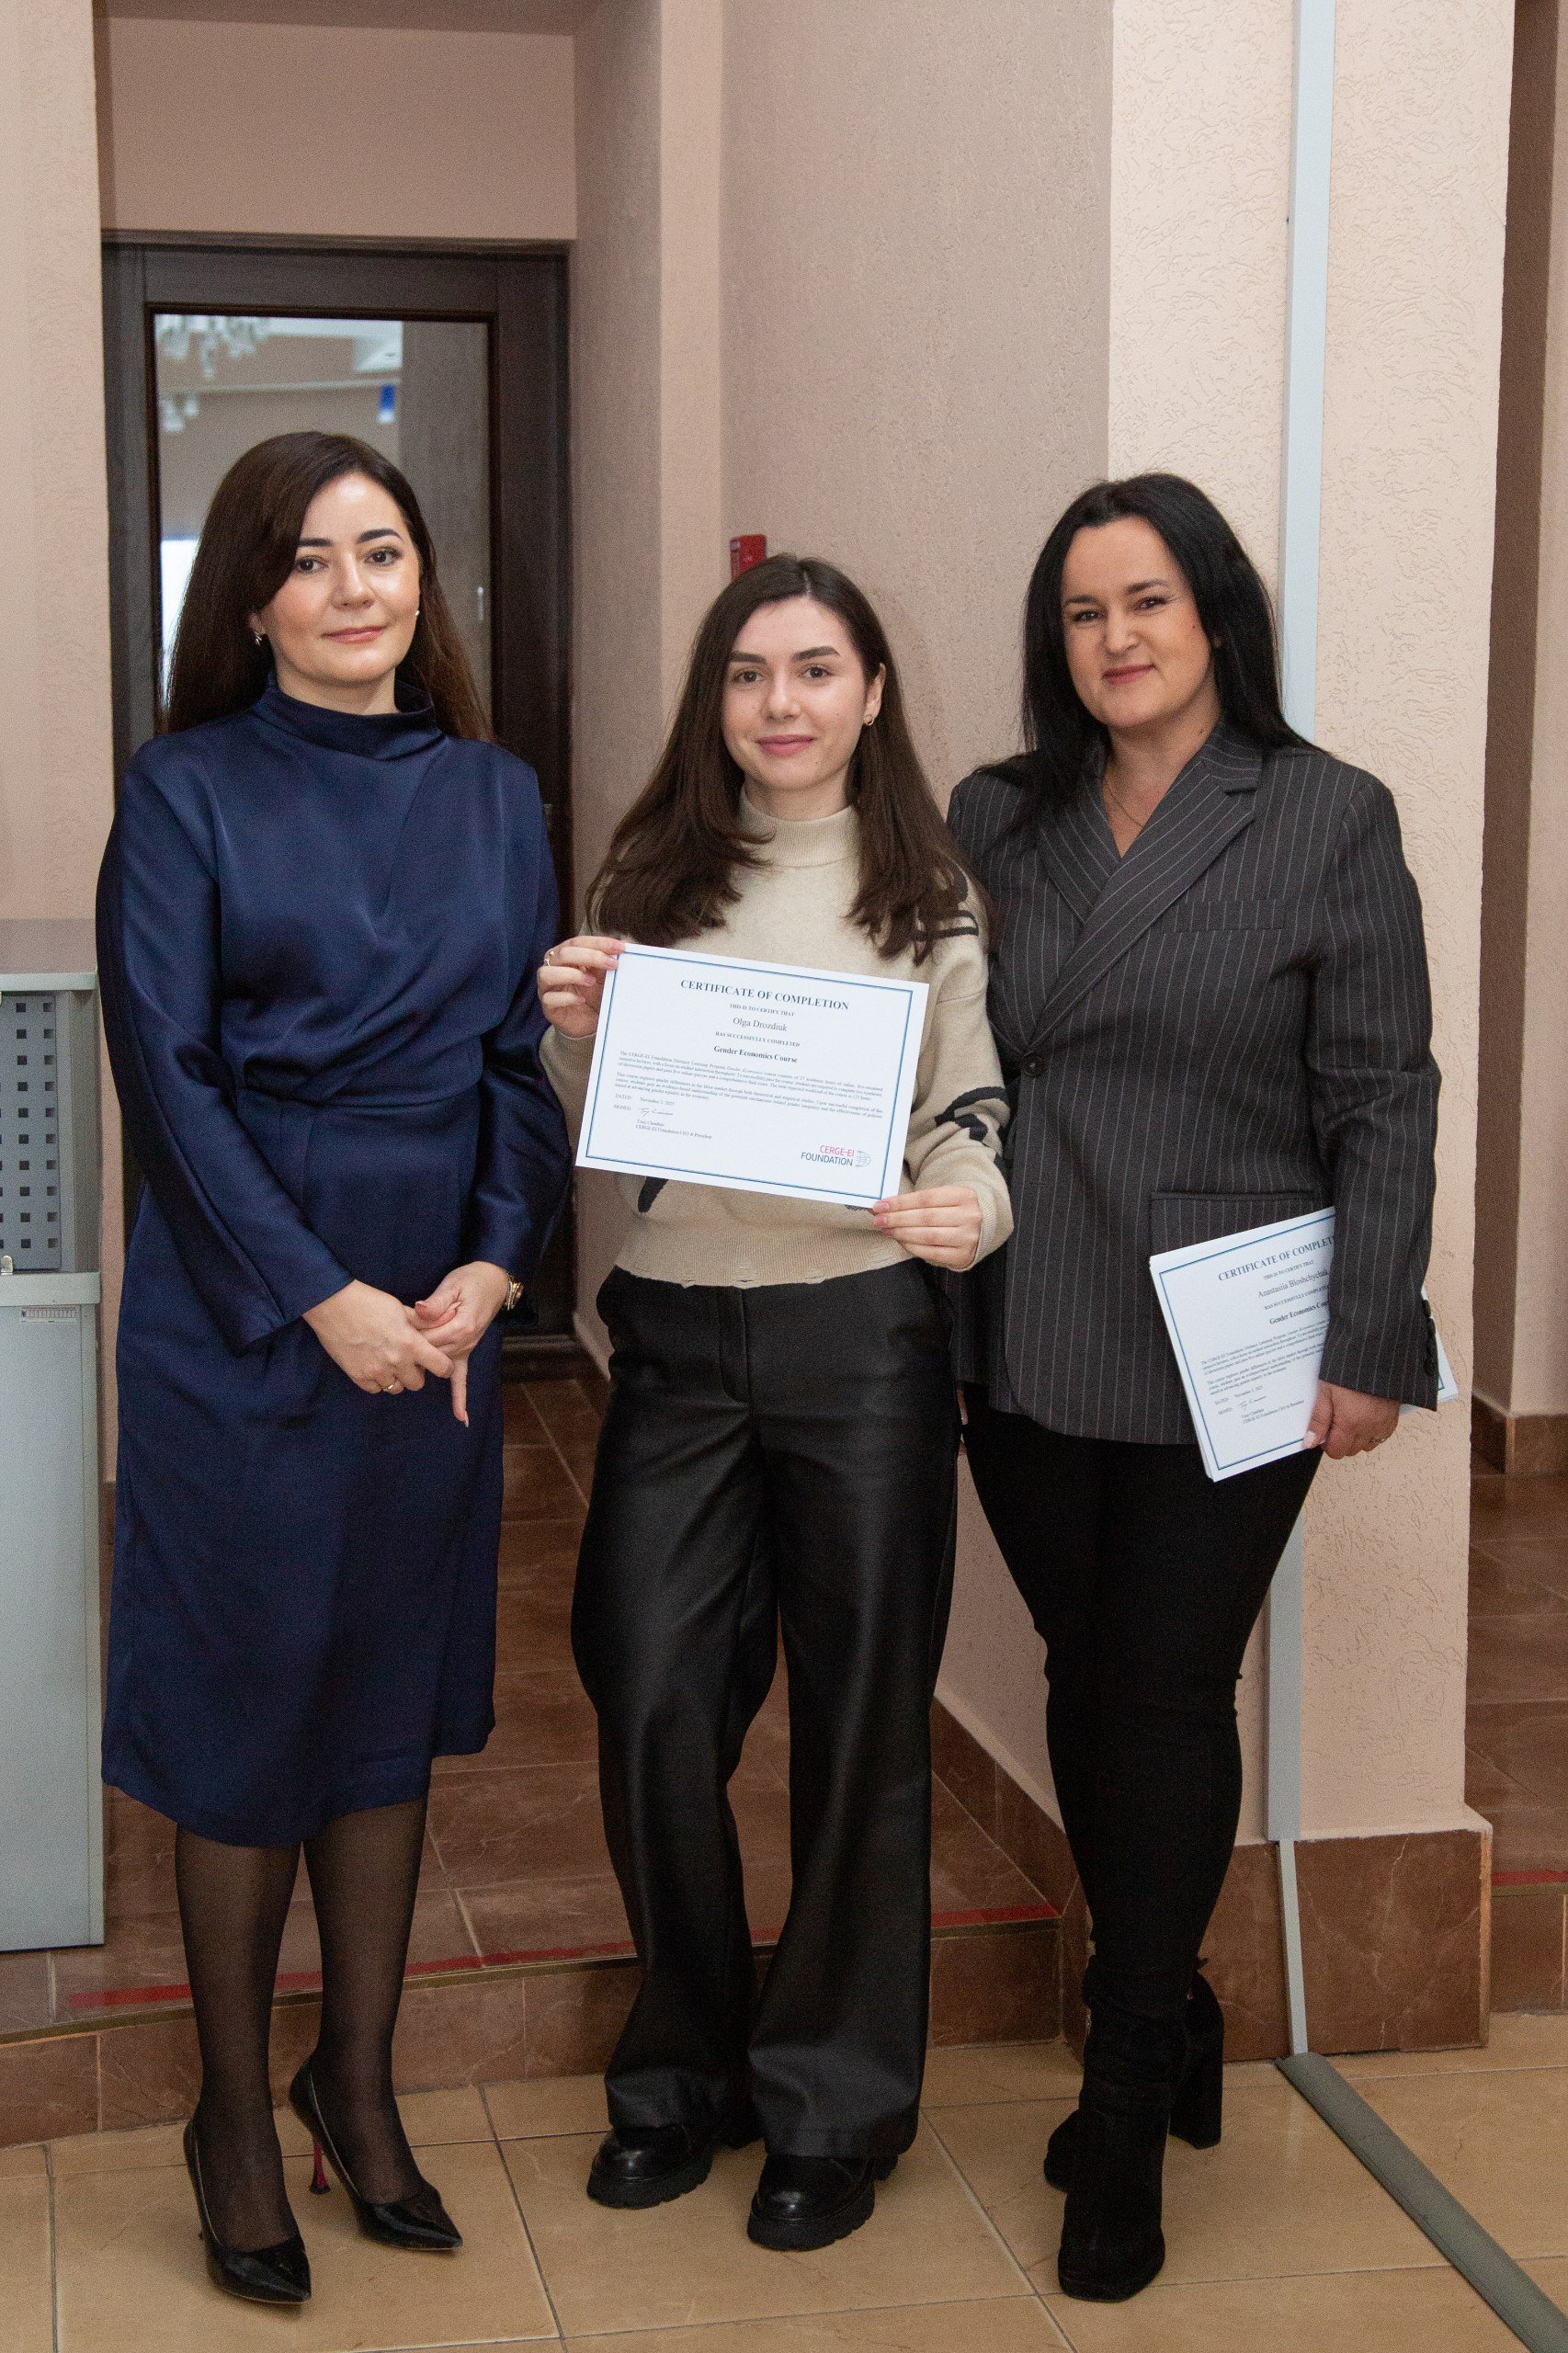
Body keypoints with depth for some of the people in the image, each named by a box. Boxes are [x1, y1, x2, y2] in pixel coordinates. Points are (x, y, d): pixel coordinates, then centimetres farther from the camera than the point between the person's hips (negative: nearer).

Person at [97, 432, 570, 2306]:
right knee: (245, 1708, 4)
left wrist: (491, 1266, -7)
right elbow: (165, 1069, -9)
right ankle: (233, 2115, 20)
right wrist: (323, 1297, -14)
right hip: (238, 1309, -4)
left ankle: (358, 2081, 27)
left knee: (393, 1696, 12)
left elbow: (522, 1056, 8)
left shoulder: (492, 797, 9)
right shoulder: (189, 791, -4)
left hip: (435, 1313, 4)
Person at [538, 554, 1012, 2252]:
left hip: (858, 1337, -2)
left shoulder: (929, 897, 2)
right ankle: (688, 2069, 25)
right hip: (672, 1332, 2)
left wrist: (968, 1207, -20)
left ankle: (833, 2106, 23)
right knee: (650, 1707, 2)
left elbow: (976, 1112, 1)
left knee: (860, 1716, 6)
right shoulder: (650, 882, 9)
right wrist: (572, 1031, -7)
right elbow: (590, 1132, 13)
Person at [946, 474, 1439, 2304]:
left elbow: (1383, 1104, -5)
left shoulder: (1329, 819, -3)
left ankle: (1127, 2111, 16)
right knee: (1085, 1691, 12)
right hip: (1029, 1348, 4)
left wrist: (1367, 1348, -9)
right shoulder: (996, 818, 7)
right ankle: (1167, 2029, 32)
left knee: (1168, 1699, 1)